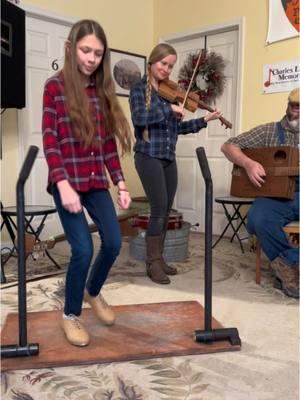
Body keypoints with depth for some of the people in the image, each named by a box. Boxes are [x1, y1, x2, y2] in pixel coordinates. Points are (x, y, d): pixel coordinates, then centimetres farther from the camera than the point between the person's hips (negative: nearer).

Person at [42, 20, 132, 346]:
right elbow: (49, 141, -8)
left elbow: (109, 143, 12)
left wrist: (120, 183, 7)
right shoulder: (55, 86, -2)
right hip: (67, 183, -5)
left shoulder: (102, 90, 11)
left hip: (96, 182, 5)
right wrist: (63, 184, -19)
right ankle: (70, 314, 14)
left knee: (113, 243, 1)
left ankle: (93, 292, 31)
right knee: (83, 249, -11)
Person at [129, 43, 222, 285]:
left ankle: (159, 258, 19)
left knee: (166, 210, 8)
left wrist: (205, 120, 8)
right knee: (159, 208, -11)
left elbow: (178, 128, 16)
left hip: (169, 158, 6)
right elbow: (139, 117, -21)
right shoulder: (139, 88, -1)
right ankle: (153, 263, 0)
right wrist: (169, 108, -21)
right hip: (148, 156, -6)